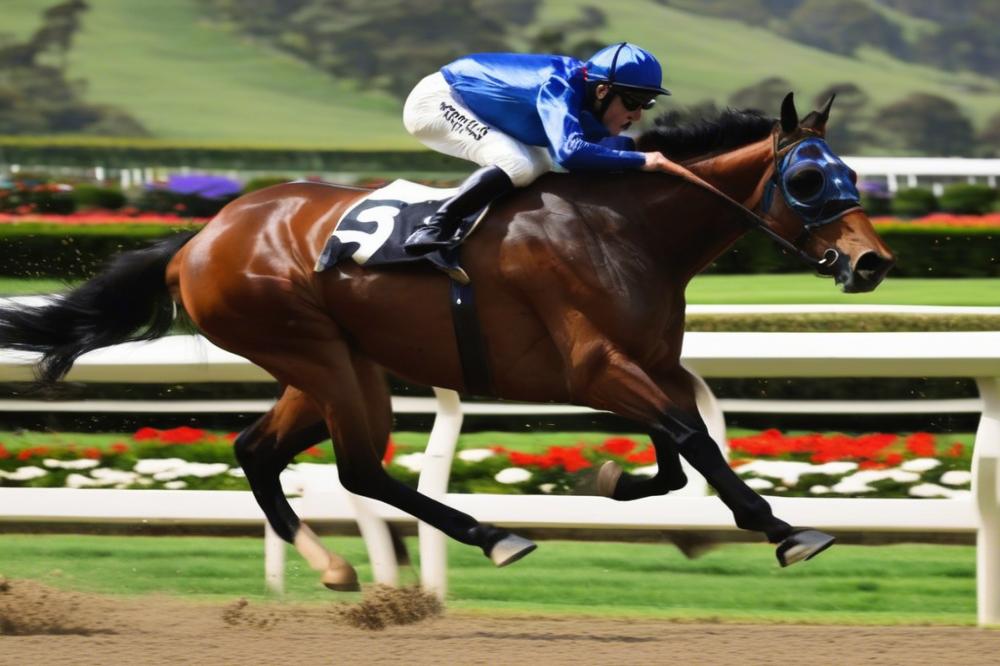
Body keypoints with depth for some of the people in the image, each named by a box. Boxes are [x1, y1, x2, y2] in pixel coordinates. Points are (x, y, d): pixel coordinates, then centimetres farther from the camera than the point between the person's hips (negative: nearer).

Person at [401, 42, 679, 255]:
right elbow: (570, 152, -48)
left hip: (464, 105, 10)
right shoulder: (558, 88, -31)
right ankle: (433, 230, -24)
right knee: (517, 166, -26)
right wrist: (639, 160, -42)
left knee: (538, 166, 12)